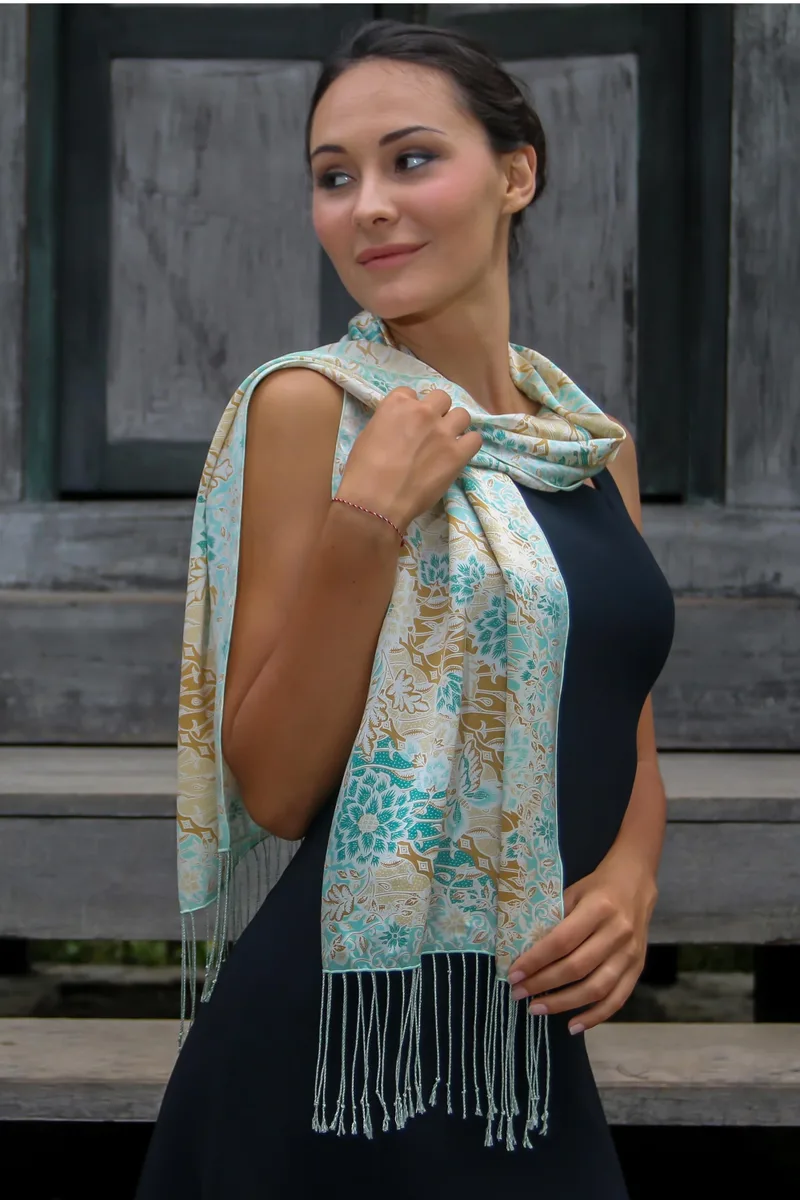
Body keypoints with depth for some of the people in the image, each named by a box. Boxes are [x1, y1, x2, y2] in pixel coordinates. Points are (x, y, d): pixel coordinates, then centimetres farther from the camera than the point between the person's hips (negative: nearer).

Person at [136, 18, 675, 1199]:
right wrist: (367, 519, -21)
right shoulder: (308, 404, -8)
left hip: (544, 1039, 6)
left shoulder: (595, 438, 8)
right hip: (339, 1044, -5)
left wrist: (630, 879, -4)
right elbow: (272, 790, -11)